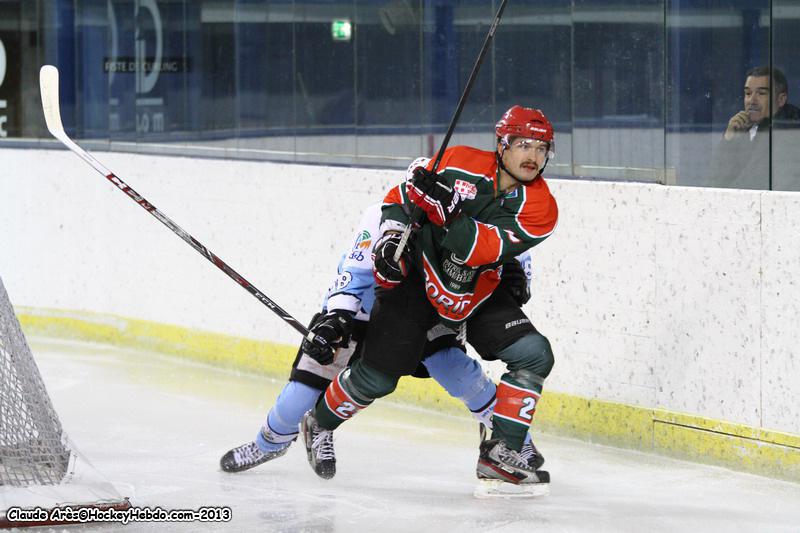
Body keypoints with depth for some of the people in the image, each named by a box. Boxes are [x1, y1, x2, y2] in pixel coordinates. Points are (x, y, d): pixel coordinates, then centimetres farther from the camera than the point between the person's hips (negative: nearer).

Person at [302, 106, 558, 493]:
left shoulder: (540, 208, -14)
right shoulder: (459, 163, -15)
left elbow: (478, 250, -28)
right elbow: (401, 196, -1)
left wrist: (445, 209, -39)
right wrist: (390, 239, -16)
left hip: (475, 294, 3)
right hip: (415, 277, -3)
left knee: (534, 355, -13)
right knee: (377, 376, -5)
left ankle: (500, 452, -7)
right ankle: (319, 424, 23)